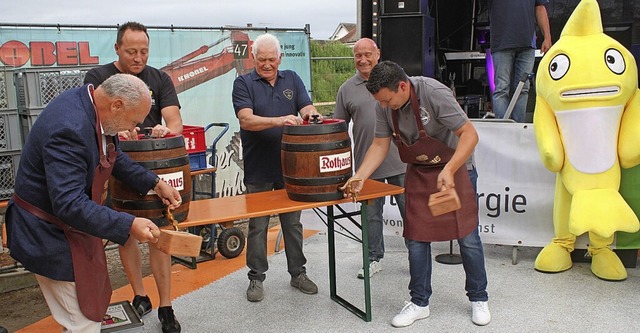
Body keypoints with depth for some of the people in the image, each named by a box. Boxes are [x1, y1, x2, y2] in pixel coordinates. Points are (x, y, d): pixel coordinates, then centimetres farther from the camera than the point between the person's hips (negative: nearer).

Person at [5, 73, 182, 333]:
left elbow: (113, 157, 12)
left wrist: (155, 183, 6)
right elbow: (69, 204, -35)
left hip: (72, 224, 10)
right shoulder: (70, 129, -33)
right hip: (51, 236, -9)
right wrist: (129, 226, -36)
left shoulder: (89, 103, -2)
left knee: (94, 302, 21)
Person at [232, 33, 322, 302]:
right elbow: (246, 119, -17)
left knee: (292, 223, 13)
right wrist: (280, 120, -31)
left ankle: (298, 273, 26)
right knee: (257, 225, 6)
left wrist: (311, 114, -24)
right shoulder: (243, 83, -3)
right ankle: (256, 277, 20)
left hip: (290, 165, 3)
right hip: (258, 168, -3)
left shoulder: (292, 79, 9)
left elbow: (306, 108, 1)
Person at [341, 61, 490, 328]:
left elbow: (469, 134, -27)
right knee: (416, 239, 5)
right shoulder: (384, 106, -12)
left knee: (467, 237, 2)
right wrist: (359, 177, -16)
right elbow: (380, 145, -4)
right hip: (418, 173, 5)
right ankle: (419, 303, 20)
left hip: (455, 168, -4)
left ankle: (478, 299, 23)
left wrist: (449, 170, -39)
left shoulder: (434, 93, -28)